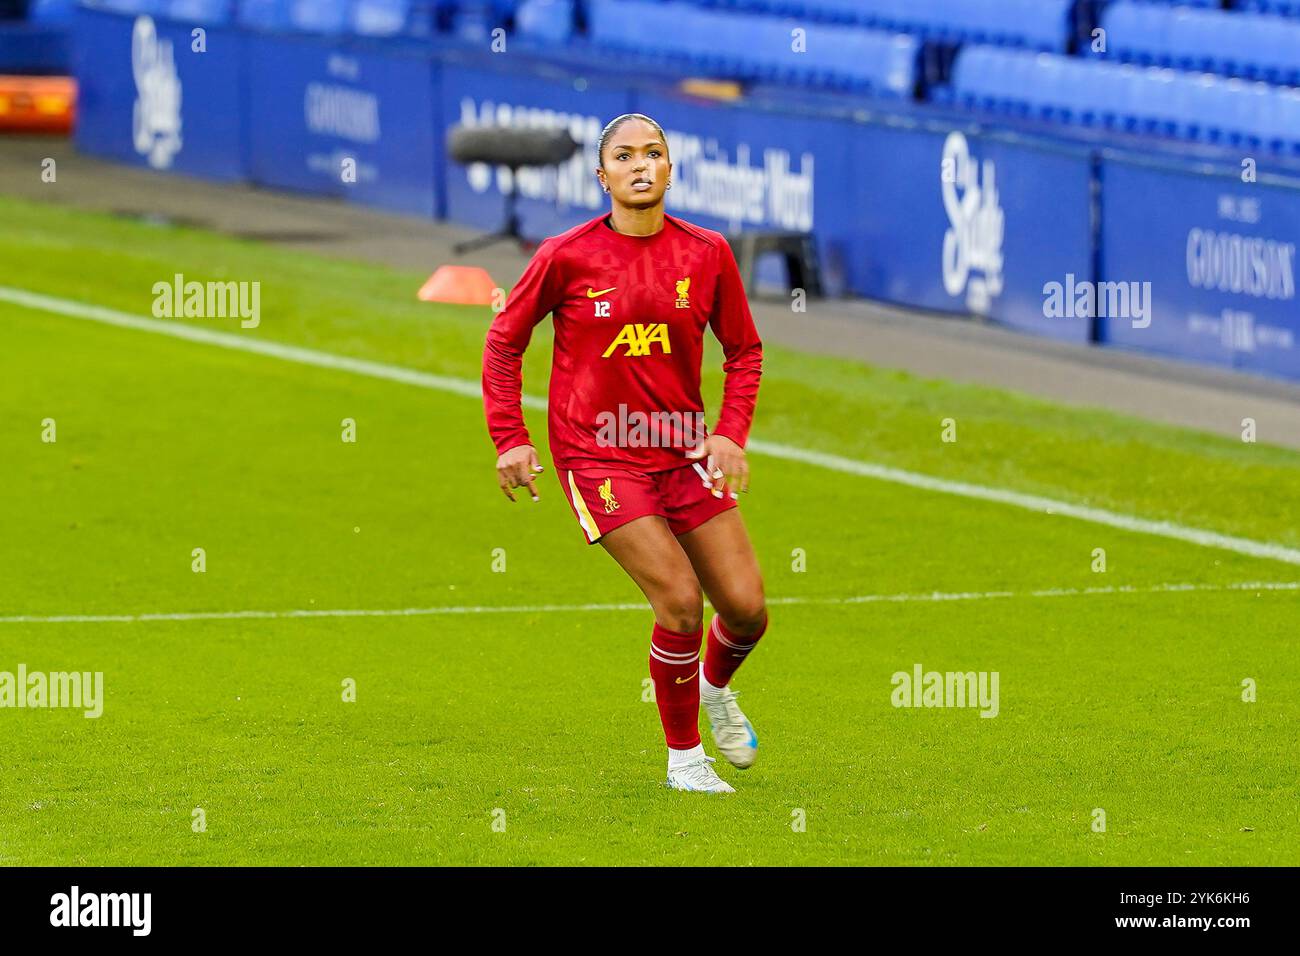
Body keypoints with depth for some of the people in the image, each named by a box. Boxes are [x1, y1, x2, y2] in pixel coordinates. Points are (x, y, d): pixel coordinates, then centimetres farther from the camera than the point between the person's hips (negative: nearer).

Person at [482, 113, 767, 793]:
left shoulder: (707, 253, -1)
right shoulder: (567, 257, -9)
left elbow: (744, 350, 12)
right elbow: (505, 339, 3)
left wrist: (730, 432, -2)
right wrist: (509, 438, -3)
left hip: (683, 450, 4)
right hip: (597, 454, -4)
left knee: (747, 608, 0)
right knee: (680, 601, -18)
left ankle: (715, 687, 37)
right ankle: (683, 756, 2)